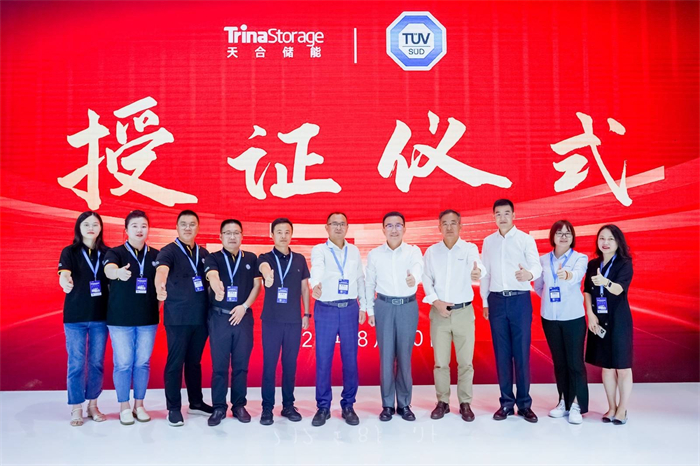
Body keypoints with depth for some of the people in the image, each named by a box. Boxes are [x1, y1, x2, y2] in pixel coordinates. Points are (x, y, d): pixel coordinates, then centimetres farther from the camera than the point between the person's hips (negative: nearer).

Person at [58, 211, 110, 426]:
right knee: (76, 363, 1)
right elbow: (64, 273, -20)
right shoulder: (69, 252, -1)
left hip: (100, 315, 2)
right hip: (75, 315, -2)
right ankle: (76, 409, 13)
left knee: (97, 362, 7)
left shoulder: (106, 253, 6)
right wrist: (65, 281, -43)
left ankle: (93, 405, 21)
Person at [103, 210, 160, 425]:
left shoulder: (156, 255, 5)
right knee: (123, 364, 3)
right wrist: (118, 272, -49)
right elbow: (109, 269, -26)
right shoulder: (115, 252, -4)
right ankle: (124, 407, 18)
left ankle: (139, 405, 23)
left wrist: (160, 304, 0)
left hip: (148, 319, 3)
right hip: (120, 318, -2)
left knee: (143, 363, 9)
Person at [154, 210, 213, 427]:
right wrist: (160, 287, -50)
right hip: (177, 317, -5)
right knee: (175, 362, 1)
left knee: (194, 361, 15)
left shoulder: (203, 253, 11)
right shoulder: (169, 251, -7)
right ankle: (174, 408, 13)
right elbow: (161, 270, -28)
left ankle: (196, 403, 26)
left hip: (200, 317, 5)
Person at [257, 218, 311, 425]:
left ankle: (288, 405, 20)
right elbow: (264, 267, -27)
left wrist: (306, 314, 7)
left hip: (294, 320, 2)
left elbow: (305, 287, 13)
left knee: (290, 364, 8)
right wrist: (268, 275, -51)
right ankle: (267, 407, 12)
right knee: (269, 364, 1)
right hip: (271, 319, -2)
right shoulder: (265, 258, -2)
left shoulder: (300, 259, 8)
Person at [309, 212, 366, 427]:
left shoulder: (354, 251, 10)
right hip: (325, 310, -3)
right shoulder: (319, 249, -3)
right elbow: (316, 269, -25)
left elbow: (360, 279, 14)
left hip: (350, 309, 3)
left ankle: (348, 405, 19)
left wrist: (363, 306, 10)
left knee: (350, 359, 6)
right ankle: (323, 407, 15)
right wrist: (315, 284, -46)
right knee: (323, 359, 2)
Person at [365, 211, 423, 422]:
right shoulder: (374, 254, 1)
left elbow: (418, 268, -26)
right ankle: (387, 404, 16)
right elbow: (369, 284, 7)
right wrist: (370, 310, 5)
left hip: (408, 306, 0)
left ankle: (404, 404, 19)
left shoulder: (414, 251, -4)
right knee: (386, 357, 4)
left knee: (405, 357, 6)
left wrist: (414, 278, -48)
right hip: (384, 307, 1)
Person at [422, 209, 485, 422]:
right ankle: (442, 402, 22)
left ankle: (465, 403, 21)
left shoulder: (470, 248, -4)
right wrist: (435, 302, -12)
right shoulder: (431, 251, 3)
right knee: (440, 361, 7)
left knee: (465, 361, 6)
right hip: (439, 312, 1)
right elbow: (427, 279, 3)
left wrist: (477, 272, -49)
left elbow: (477, 264, -25)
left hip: (464, 312, -1)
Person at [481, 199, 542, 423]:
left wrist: (529, 274, -35)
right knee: (501, 353, 6)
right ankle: (506, 402, 15)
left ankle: (524, 403, 12)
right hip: (497, 300, 3)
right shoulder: (488, 241, 9)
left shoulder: (526, 239, 0)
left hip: (520, 299, -2)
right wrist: (485, 301, 10)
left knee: (522, 352, 1)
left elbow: (536, 265, -11)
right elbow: (485, 273, 12)